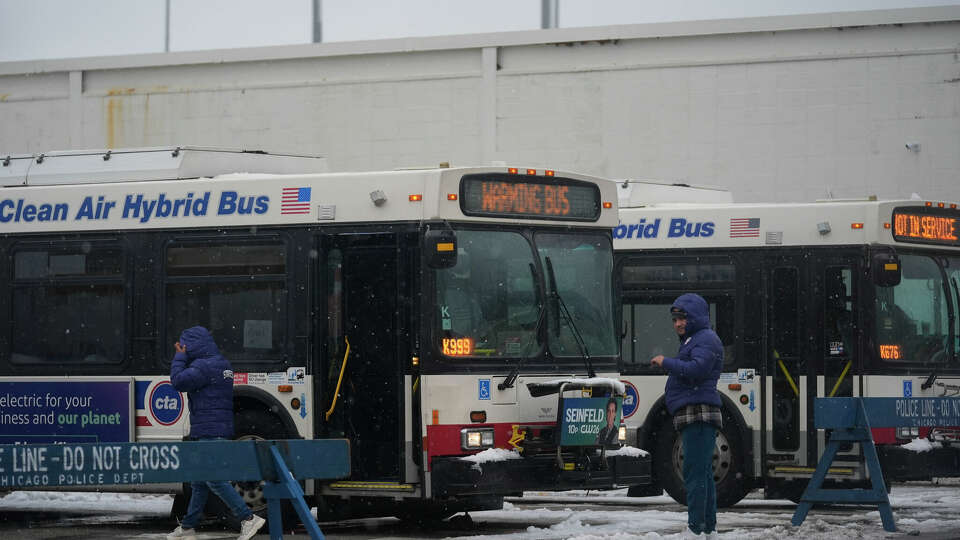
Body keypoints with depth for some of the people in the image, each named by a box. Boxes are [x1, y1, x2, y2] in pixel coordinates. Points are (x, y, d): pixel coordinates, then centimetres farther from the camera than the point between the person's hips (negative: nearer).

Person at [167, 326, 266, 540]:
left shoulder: (204, 366, -15)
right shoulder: (222, 364, 17)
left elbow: (178, 381, -22)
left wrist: (180, 356, -7)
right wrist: (183, 357, 15)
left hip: (208, 432, -10)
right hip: (221, 429, 10)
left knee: (214, 478, -12)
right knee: (199, 480, 15)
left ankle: (248, 519, -18)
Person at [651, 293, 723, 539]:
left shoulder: (706, 339, -6)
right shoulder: (691, 342, 26)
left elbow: (697, 369, -21)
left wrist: (666, 362, -13)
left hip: (699, 415, -11)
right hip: (693, 418, 11)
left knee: (694, 472, -16)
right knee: (702, 474, 13)